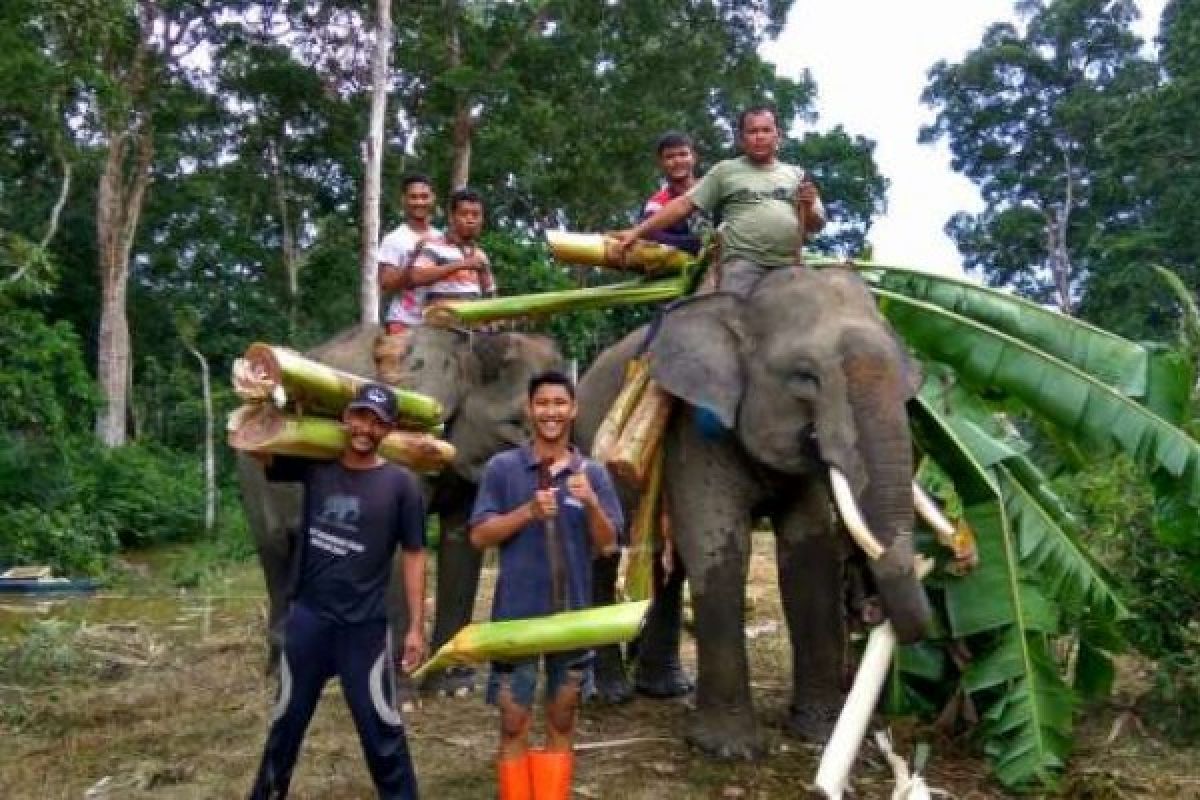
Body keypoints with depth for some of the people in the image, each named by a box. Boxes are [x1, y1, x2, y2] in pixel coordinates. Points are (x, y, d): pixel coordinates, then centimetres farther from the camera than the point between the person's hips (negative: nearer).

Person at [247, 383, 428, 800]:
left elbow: (413, 556, -4)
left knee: (380, 727, 5)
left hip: (365, 626, -3)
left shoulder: (400, 484, -8)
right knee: (287, 718, 21)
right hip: (307, 618, 3)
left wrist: (416, 627, -5)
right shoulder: (315, 466, -1)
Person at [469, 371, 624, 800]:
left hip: (573, 615, 2)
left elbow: (607, 545, -1)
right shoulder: (502, 468, -3)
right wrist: (528, 512, -20)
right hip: (517, 614, -2)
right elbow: (479, 535, -6)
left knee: (562, 722, 13)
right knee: (514, 724, 5)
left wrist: (590, 503, -19)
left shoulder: (593, 474, 3)